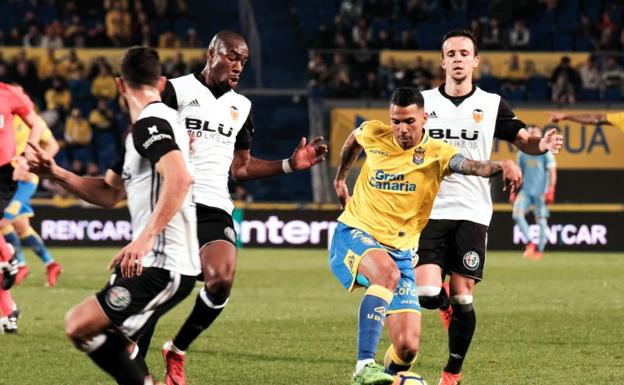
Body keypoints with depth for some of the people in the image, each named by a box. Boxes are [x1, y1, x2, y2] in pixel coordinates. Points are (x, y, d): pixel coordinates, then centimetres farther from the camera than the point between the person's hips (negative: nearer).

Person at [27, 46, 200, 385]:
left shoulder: (149, 124, -12)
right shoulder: (144, 129, 20)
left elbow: (180, 179, -29)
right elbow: (109, 192, 27)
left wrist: (145, 238, -33)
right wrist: (56, 174, 16)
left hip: (162, 268, -10)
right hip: (158, 264, 10)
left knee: (80, 325, -13)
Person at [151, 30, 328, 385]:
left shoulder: (241, 107, 18)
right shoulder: (176, 90, 0)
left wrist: (290, 165, 15)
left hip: (214, 208, 4)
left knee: (222, 281, -17)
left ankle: (176, 352, 6)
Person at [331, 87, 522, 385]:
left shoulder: (436, 153, -7)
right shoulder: (373, 134, -2)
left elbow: (470, 165, -29)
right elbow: (353, 140, 25)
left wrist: (501, 166, -49)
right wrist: (340, 178, 34)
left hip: (400, 250, 1)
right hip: (354, 234, -1)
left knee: (407, 347, -9)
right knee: (387, 271, -38)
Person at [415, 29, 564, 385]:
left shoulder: (492, 105, 5)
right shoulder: (422, 102, 6)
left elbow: (524, 140, 6)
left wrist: (543, 143, -17)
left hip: (472, 214, 0)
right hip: (430, 211, 0)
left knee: (463, 299, -4)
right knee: (427, 295, -13)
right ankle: (447, 304, 25)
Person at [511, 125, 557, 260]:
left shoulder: (545, 152, -1)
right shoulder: (522, 153, 12)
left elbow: (552, 172, -6)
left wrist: (550, 190, -17)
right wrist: (513, 191, 16)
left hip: (540, 192, -4)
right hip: (525, 191, 4)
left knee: (541, 220, -1)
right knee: (517, 215, -16)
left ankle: (540, 250, 7)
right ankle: (529, 243, -10)